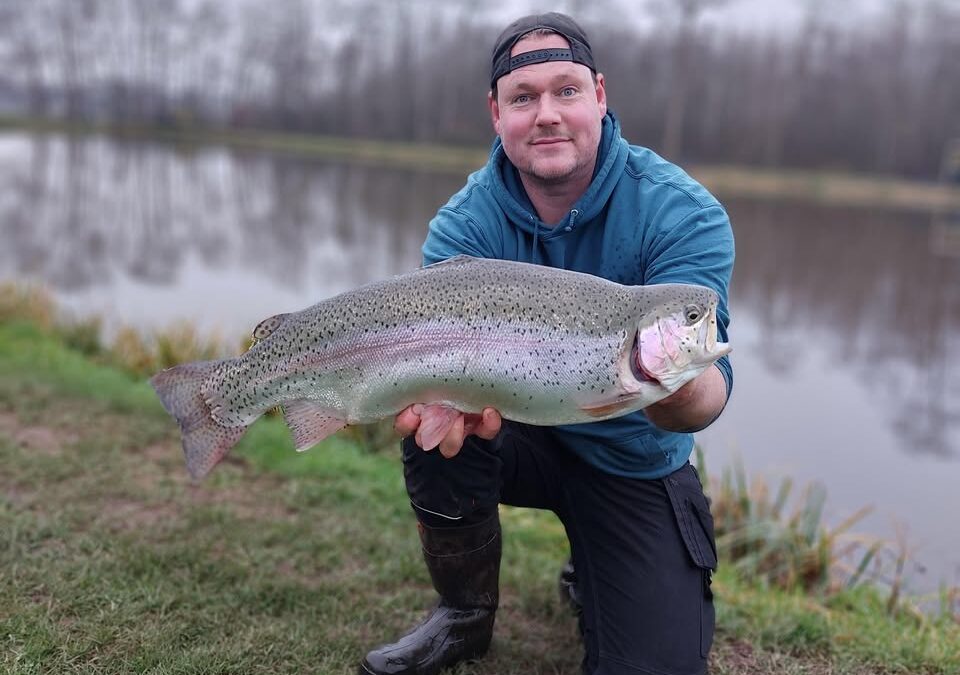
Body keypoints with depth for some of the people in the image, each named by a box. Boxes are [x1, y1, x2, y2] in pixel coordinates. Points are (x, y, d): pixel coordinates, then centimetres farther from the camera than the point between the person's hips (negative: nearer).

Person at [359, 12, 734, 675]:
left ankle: (591, 578, 26)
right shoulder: (464, 224, -14)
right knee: (432, 428, -29)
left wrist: (675, 386, -54)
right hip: (520, 431, 1)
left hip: (635, 464, -1)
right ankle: (465, 617, 0)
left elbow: (710, 389, -29)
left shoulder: (684, 214, -20)